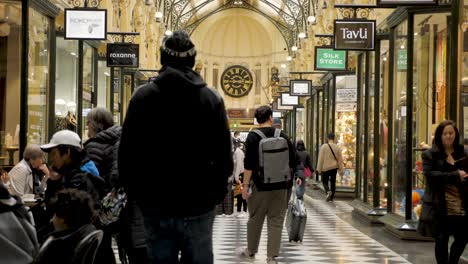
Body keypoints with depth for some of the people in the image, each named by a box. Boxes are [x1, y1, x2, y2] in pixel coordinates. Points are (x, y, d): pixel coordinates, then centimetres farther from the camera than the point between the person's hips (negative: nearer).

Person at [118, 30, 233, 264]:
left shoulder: (142, 96, -1)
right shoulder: (211, 98, -2)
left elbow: (127, 154, -2)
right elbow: (224, 156, -4)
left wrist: (137, 196, 9)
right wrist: (214, 195, 8)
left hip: (156, 207, 1)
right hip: (198, 208, 0)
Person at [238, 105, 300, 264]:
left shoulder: (253, 136, -6)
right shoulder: (283, 136, 3)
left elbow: (248, 164, -11)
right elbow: (293, 162, 7)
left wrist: (245, 184, -6)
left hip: (260, 185, -2)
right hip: (280, 186, 2)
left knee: (255, 220, 13)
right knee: (276, 221, 5)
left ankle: (251, 250, 29)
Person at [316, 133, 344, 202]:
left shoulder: (324, 147, -9)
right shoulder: (337, 147, 0)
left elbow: (320, 158, -8)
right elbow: (340, 159, 4)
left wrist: (319, 169, -2)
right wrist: (341, 170, 10)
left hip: (325, 168, -3)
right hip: (334, 168, 3)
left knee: (325, 181, 8)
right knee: (333, 182, 11)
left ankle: (328, 191, -20)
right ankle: (331, 197, 14)